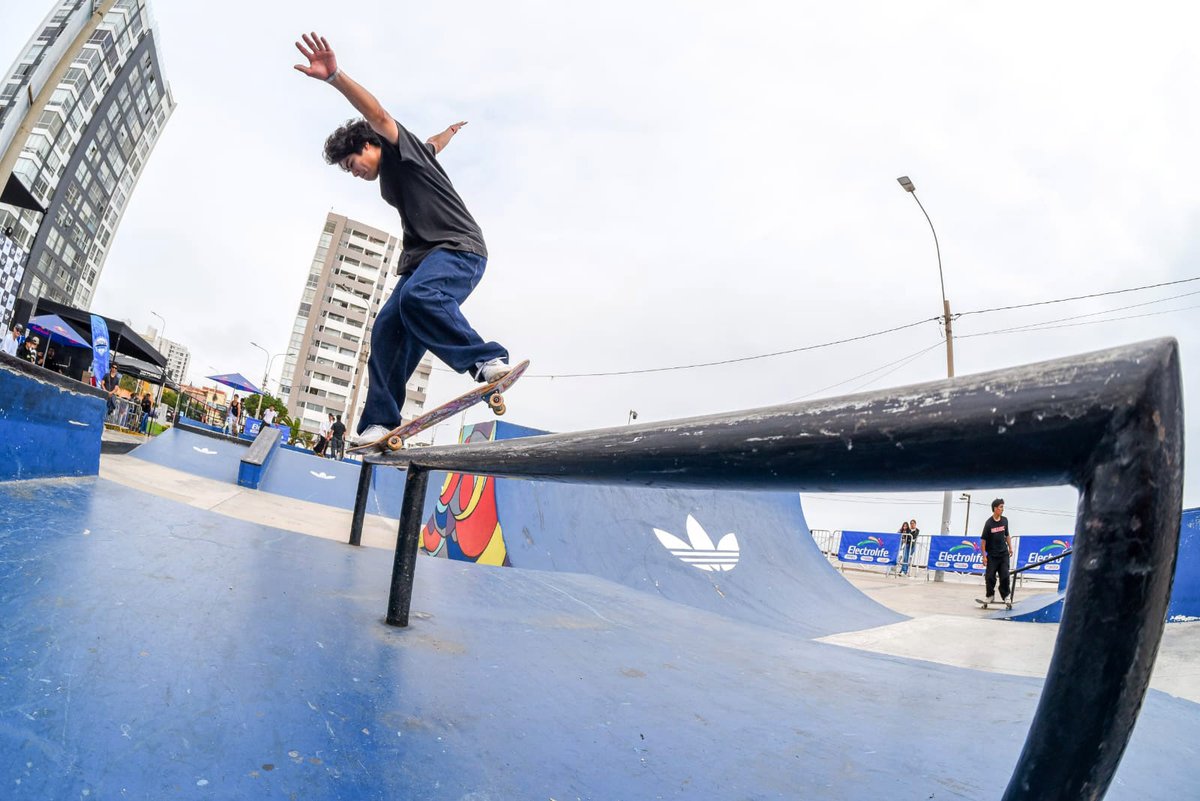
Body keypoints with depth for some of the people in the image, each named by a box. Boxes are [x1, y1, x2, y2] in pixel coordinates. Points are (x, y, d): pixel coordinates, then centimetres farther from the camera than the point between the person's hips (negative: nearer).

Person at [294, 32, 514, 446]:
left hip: (460, 249, -9)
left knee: (418, 297, -38)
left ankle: (487, 359, -32)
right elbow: (431, 148, 48)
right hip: (421, 259, 9)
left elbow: (377, 114, -17)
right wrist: (449, 133, 66)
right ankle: (380, 421, -10)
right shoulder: (388, 181, 29)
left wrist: (335, 77, -32)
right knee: (386, 331, -7)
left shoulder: (404, 150, 5)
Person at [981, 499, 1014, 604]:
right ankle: (990, 596, 15)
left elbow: (1007, 535, 17)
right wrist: (984, 556, -11)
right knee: (990, 576, -1)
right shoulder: (989, 523, -12)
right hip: (992, 555, -3)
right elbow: (983, 540, -9)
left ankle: (1005, 596, 15)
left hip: (1004, 553, 3)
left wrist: (1010, 548, 14)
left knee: (1005, 575, -1)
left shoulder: (1004, 520, 1)